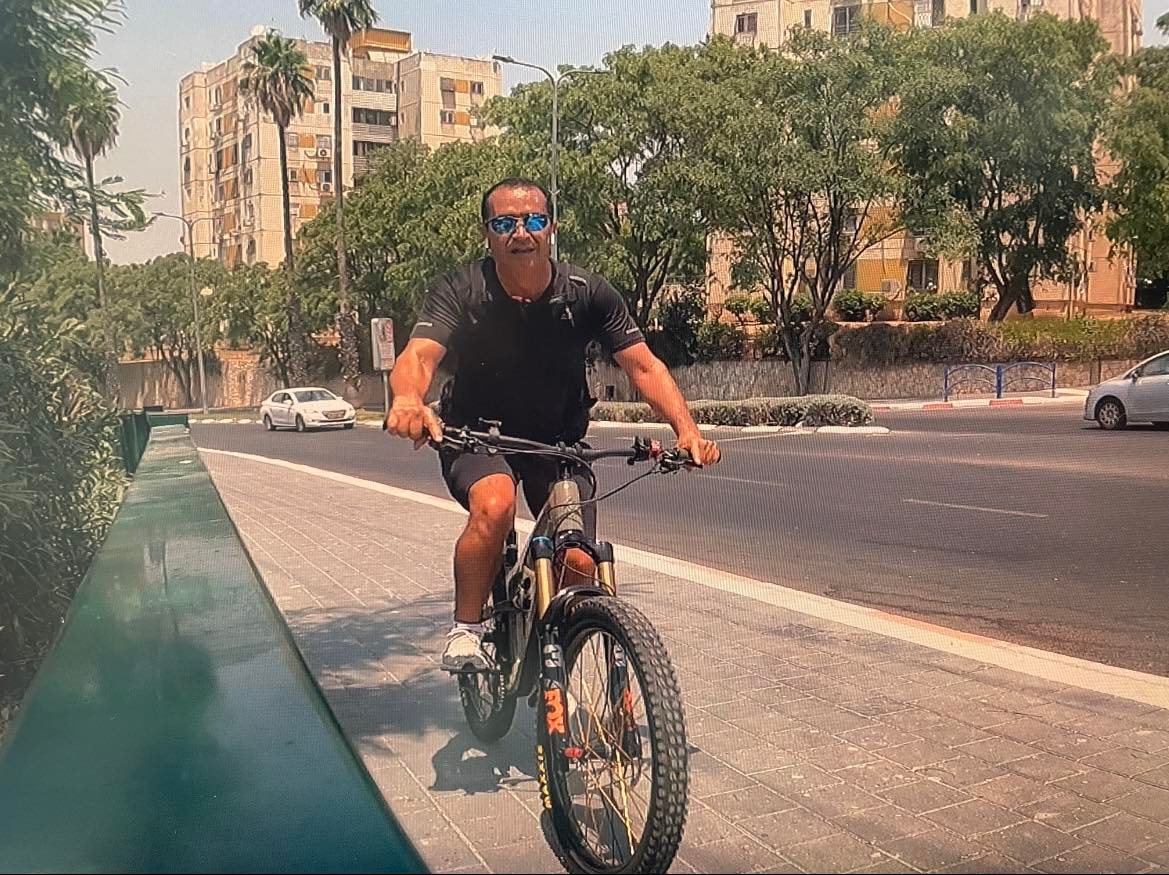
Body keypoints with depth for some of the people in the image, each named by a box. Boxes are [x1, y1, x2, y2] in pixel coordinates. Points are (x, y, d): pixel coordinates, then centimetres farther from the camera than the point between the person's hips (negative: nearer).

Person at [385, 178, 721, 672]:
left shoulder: (587, 294, -13)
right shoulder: (459, 293, -18)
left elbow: (643, 365, -18)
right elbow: (418, 356, -33)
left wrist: (686, 428, -35)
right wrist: (408, 400, -58)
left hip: (557, 441, 2)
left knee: (581, 565, -10)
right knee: (495, 504, -34)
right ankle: (465, 630, -13)